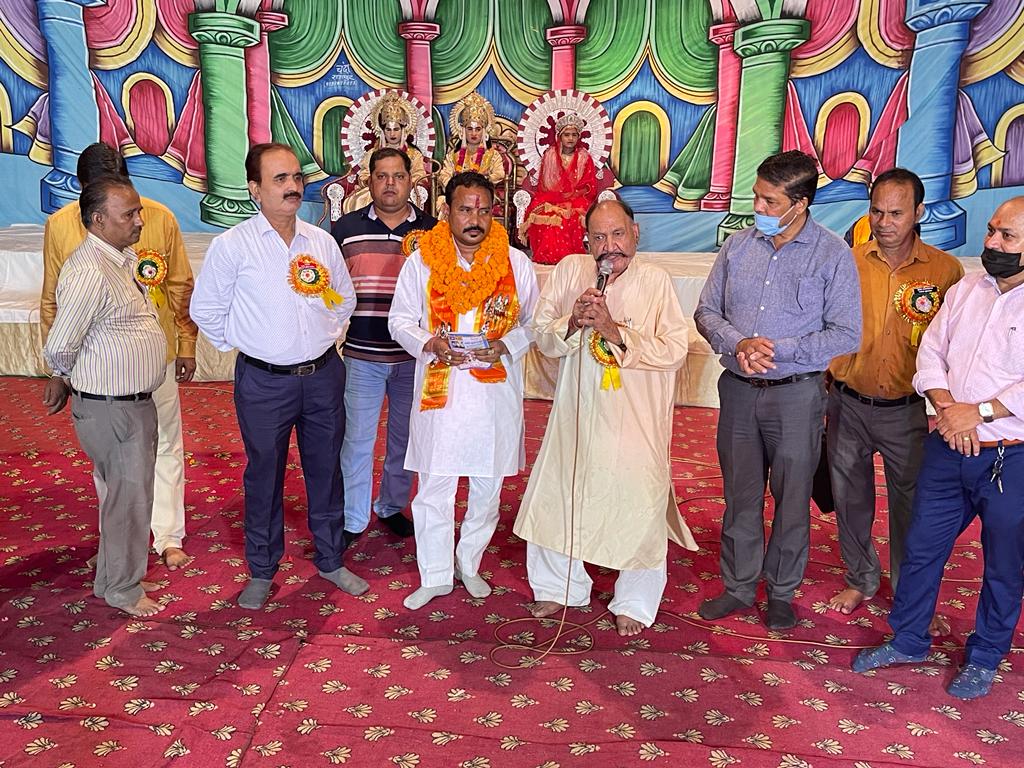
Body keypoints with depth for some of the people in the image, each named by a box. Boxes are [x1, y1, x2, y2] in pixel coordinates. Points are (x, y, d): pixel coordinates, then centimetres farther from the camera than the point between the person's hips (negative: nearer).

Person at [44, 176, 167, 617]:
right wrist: (80, 380, -2)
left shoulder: (122, 258, 7)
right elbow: (59, 349, -19)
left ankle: (114, 578, 37)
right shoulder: (89, 273, -24)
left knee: (122, 493, 20)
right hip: (111, 409, -9)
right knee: (128, 495, 3)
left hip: (134, 400, 9)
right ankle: (123, 591, 21)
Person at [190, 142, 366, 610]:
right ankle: (261, 572, 26)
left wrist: (328, 336, 11)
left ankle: (330, 561, 31)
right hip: (264, 382, -3)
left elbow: (344, 297, 19)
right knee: (264, 475, 9)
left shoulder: (321, 241, 5)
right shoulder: (232, 245, -8)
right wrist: (242, 343, 1)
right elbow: (205, 309, 0)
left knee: (326, 470, 14)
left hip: (323, 375, 4)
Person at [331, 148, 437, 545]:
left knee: (404, 435, 13)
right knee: (357, 437, 4)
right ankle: (352, 519, 17)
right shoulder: (346, 228, 2)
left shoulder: (432, 229, 3)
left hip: (413, 354, 1)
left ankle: (393, 506, 32)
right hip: (361, 353, -1)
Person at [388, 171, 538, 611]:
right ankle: (435, 576, 21)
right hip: (439, 389, -1)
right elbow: (400, 320, 5)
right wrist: (429, 344, -15)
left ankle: (469, 564, 34)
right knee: (434, 487, 4)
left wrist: (504, 346, -13)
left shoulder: (515, 262, 1)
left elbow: (533, 322, 7)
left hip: (495, 390, 1)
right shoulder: (422, 261, 0)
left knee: (487, 486, 12)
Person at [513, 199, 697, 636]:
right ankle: (560, 587, 37)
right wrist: (573, 321, -18)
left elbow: (675, 350, -14)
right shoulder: (570, 270, 0)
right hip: (576, 415, 3)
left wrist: (614, 330, -22)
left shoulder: (655, 281, -8)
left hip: (637, 422, -3)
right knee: (556, 497, 13)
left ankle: (634, 604, 27)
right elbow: (543, 337, 1)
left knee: (640, 508, 3)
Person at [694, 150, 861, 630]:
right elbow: (707, 311, 6)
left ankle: (781, 593, 29)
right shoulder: (738, 245, 3)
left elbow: (846, 336, -10)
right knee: (740, 495, 14)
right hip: (738, 391, 3)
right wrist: (738, 344, -14)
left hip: (796, 393, -3)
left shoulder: (833, 255, -7)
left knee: (792, 499, 9)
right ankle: (738, 586, 30)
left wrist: (776, 349, -18)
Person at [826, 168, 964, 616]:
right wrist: (821, 393, 5)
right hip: (847, 405, 1)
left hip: (906, 410, -1)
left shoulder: (946, 270, -5)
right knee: (850, 497, 15)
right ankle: (861, 579, 36)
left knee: (910, 504, 11)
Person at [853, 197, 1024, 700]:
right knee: (921, 546, 13)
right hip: (949, 448, 5)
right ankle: (908, 641, 32)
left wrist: (979, 412, -20)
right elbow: (930, 353, 6)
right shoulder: (964, 290, 7)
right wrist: (947, 406, -10)